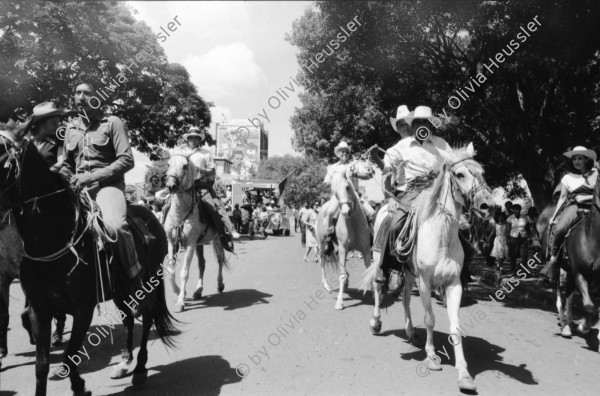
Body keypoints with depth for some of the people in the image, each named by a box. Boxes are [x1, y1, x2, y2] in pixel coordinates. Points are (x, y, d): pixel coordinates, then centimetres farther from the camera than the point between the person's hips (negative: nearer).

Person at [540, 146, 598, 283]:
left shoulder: (595, 174, 13)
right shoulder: (568, 178, 14)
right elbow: (562, 198, 13)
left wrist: (585, 197, -3)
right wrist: (554, 216, 6)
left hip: (592, 207, 1)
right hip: (573, 206, -1)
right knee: (558, 229, -29)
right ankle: (553, 259, -19)